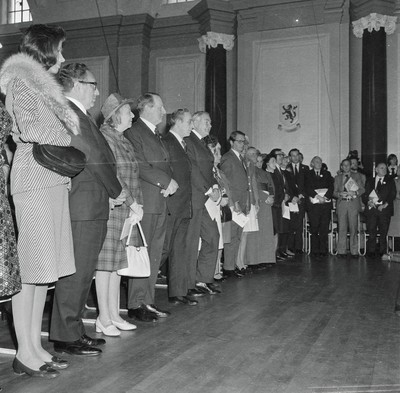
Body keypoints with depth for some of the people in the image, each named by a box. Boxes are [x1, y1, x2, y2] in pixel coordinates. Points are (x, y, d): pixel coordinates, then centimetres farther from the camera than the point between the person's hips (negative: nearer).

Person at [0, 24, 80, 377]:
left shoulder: (44, 84, 25)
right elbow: (30, 129, -14)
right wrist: (67, 136, -1)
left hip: (54, 181, 9)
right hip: (33, 180, -8)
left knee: (45, 268, 8)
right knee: (30, 268, -6)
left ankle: (35, 345, 15)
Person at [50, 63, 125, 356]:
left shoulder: (77, 114, 18)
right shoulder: (71, 114, -13)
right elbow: (94, 158, -15)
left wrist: (113, 192, 7)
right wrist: (117, 192, -4)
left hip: (91, 208, 10)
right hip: (83, 208, -10)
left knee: (83, 272, 15)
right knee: (76, 272, -3)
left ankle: (73, 329, 26)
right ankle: (66, 337, 8)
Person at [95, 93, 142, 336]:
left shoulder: (125, 141, 19)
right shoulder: (104, 137, -8)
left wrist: (137, 204, 3)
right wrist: (132, 203, -14)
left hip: (128, 210, 8)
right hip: (110, 208, -8)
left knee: (118, 261, 11)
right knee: (106, 262, -3)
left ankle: (114, 314, 18)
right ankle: (104, 318, 4)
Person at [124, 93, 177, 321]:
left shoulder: (158, 136, 24)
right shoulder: (134, 132, -5)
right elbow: (140, 166, -16)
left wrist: (172, 183, 2)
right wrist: (166, 181, -14)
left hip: (161, 203, 9)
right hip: (145, 202, -9)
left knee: (155, 254, 10)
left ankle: (148, 301, 18)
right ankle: (136, 305, 2)